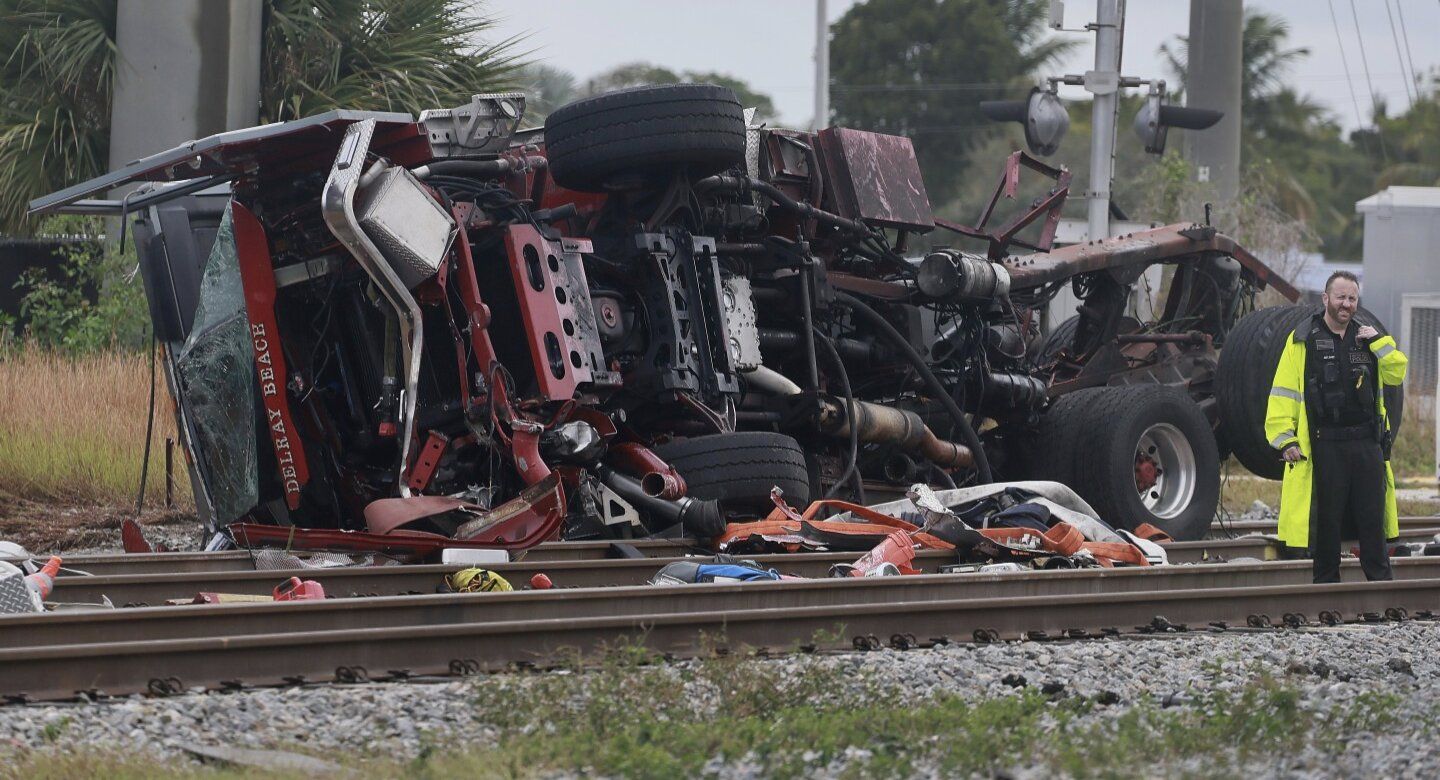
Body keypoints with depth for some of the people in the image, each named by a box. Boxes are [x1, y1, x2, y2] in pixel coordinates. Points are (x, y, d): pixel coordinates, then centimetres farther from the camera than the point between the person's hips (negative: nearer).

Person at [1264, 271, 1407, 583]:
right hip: (1324, 448, -3)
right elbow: (1283, 393, -3)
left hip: (1367, 443, 3)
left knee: (1372, 518, 5)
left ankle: (1380, 581, 12)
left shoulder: (1367, 338, 14)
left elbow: (1396, 374, 7)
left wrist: (1379, 342, -5)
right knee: (1326, 521, 3)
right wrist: (1284, 438, -11)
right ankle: (1326, 584, 11)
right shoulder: (1302, 341, 1)